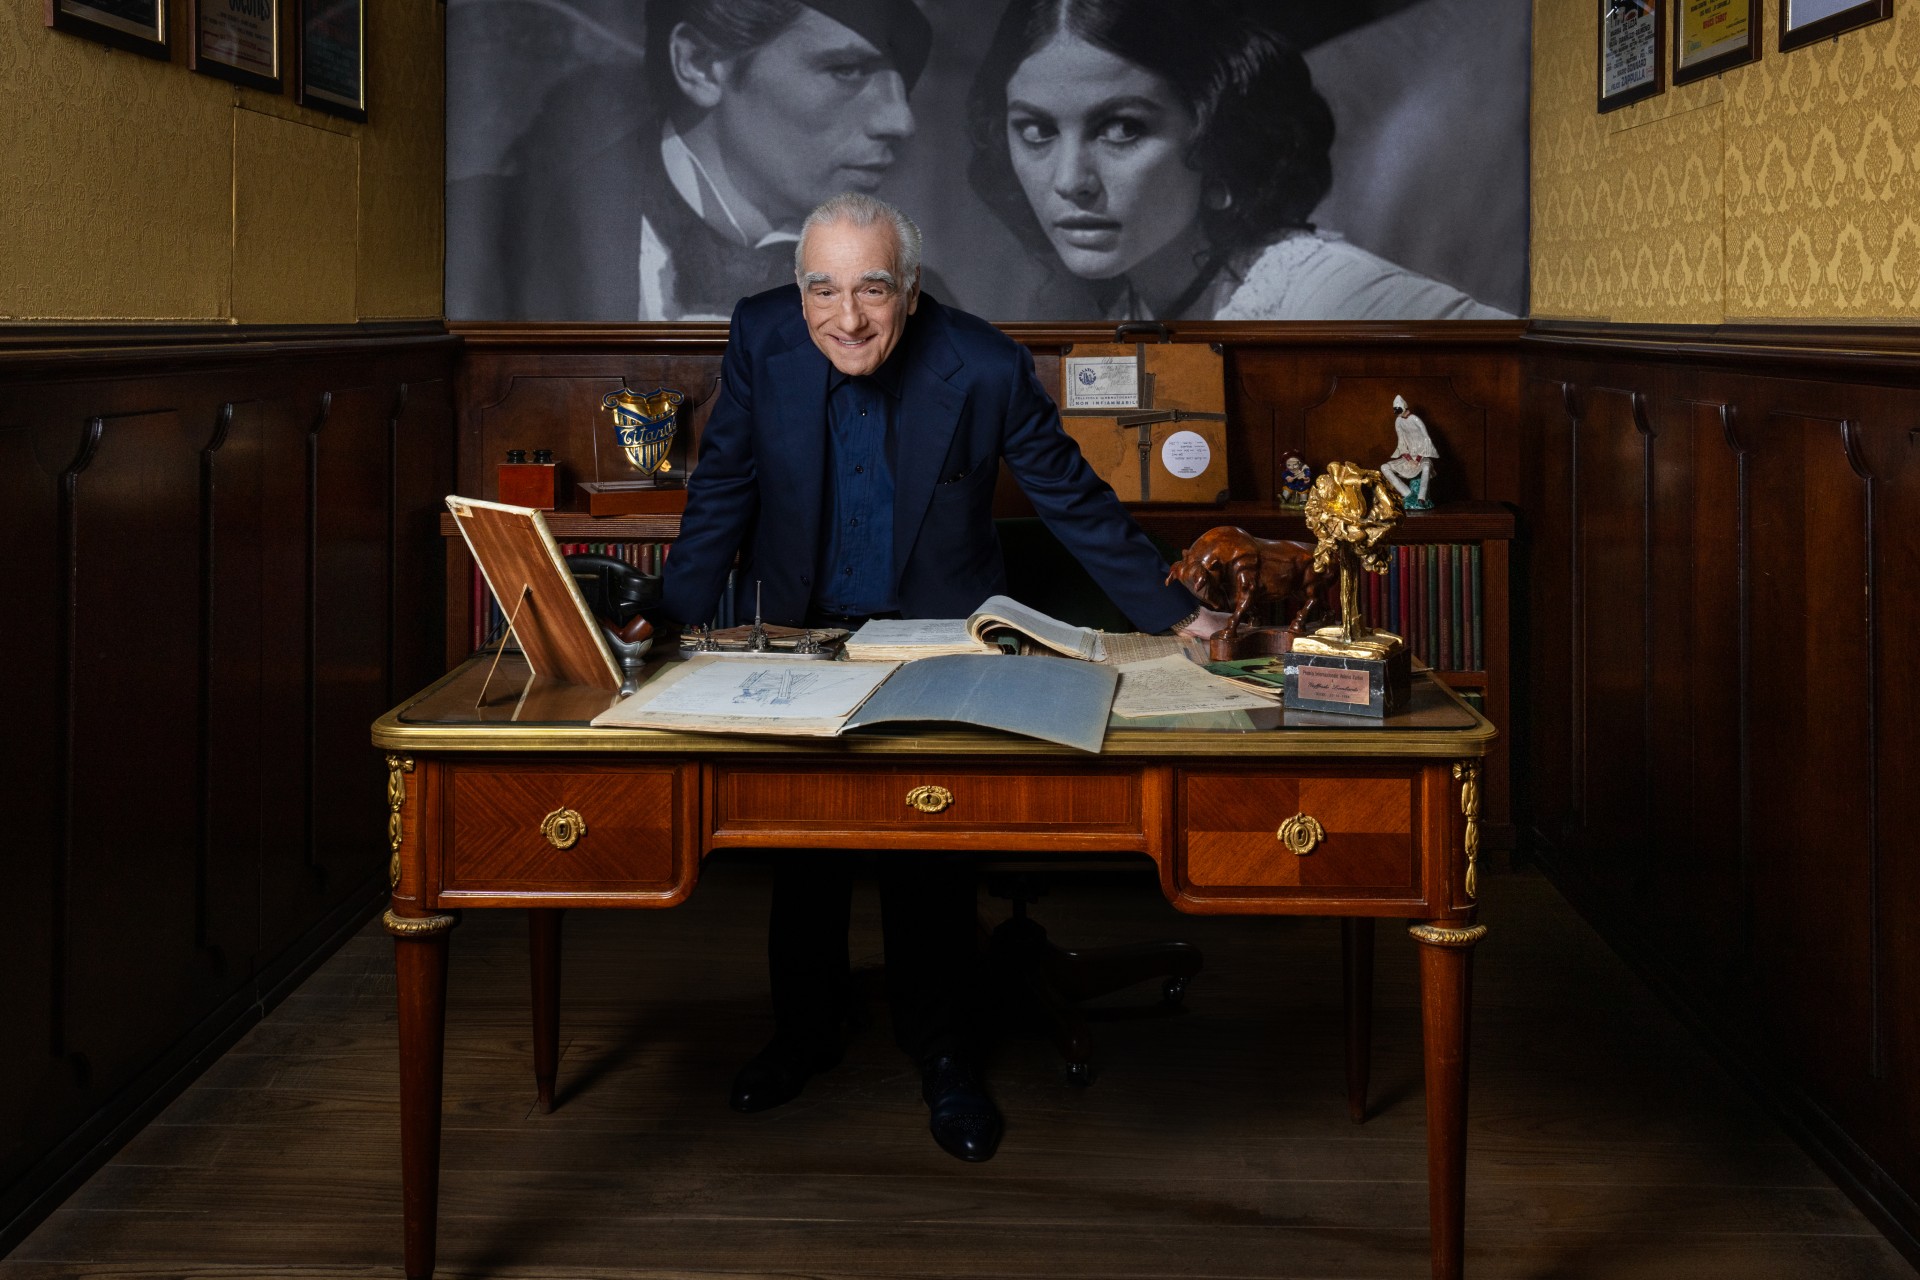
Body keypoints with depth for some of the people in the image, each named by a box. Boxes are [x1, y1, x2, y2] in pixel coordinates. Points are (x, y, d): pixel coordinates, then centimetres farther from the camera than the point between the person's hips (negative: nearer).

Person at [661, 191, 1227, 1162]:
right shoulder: (760, 338, -14)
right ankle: (804, 1033, 32)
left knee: (932, 852, 2)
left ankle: (943, 1054, 21)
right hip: (803, 634, 3)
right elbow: (724, 490, -3)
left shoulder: (985, 369, -21)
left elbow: (1075, 502, -11)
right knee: (802, 845, 11)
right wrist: (673, 619, -8)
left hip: (936, 636, -2)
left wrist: (1172, 614, -9)